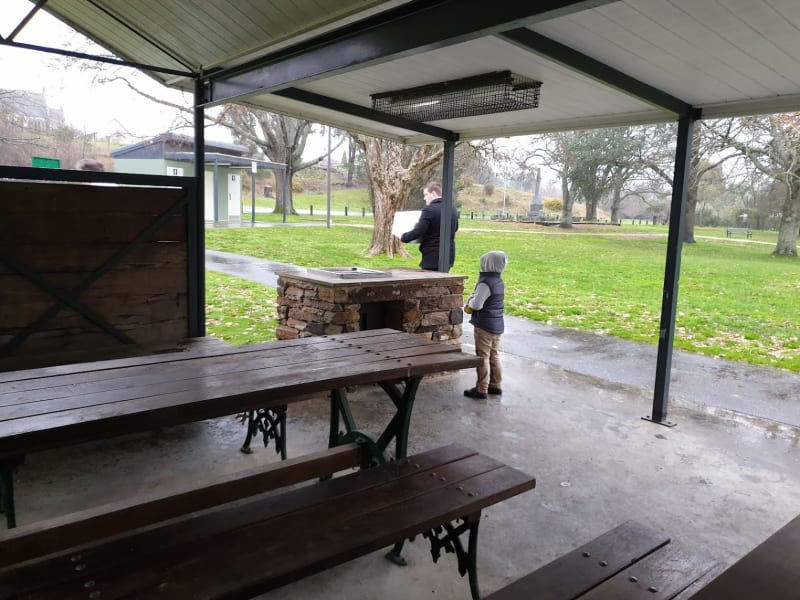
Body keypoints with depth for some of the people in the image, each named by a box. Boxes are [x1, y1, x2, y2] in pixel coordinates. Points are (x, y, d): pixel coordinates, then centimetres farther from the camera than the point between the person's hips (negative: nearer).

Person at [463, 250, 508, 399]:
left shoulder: (485, 283, -20)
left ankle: (481, 390, 4)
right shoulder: (499, 281, 9)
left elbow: (476, 304, -22)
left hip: (484, 326, -9)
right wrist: (472, 302, 6)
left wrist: (470, 298, -3)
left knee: (482, 358, -2)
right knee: (494, 356, 16)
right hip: (497, 324, 9)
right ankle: (496, 385, 24)